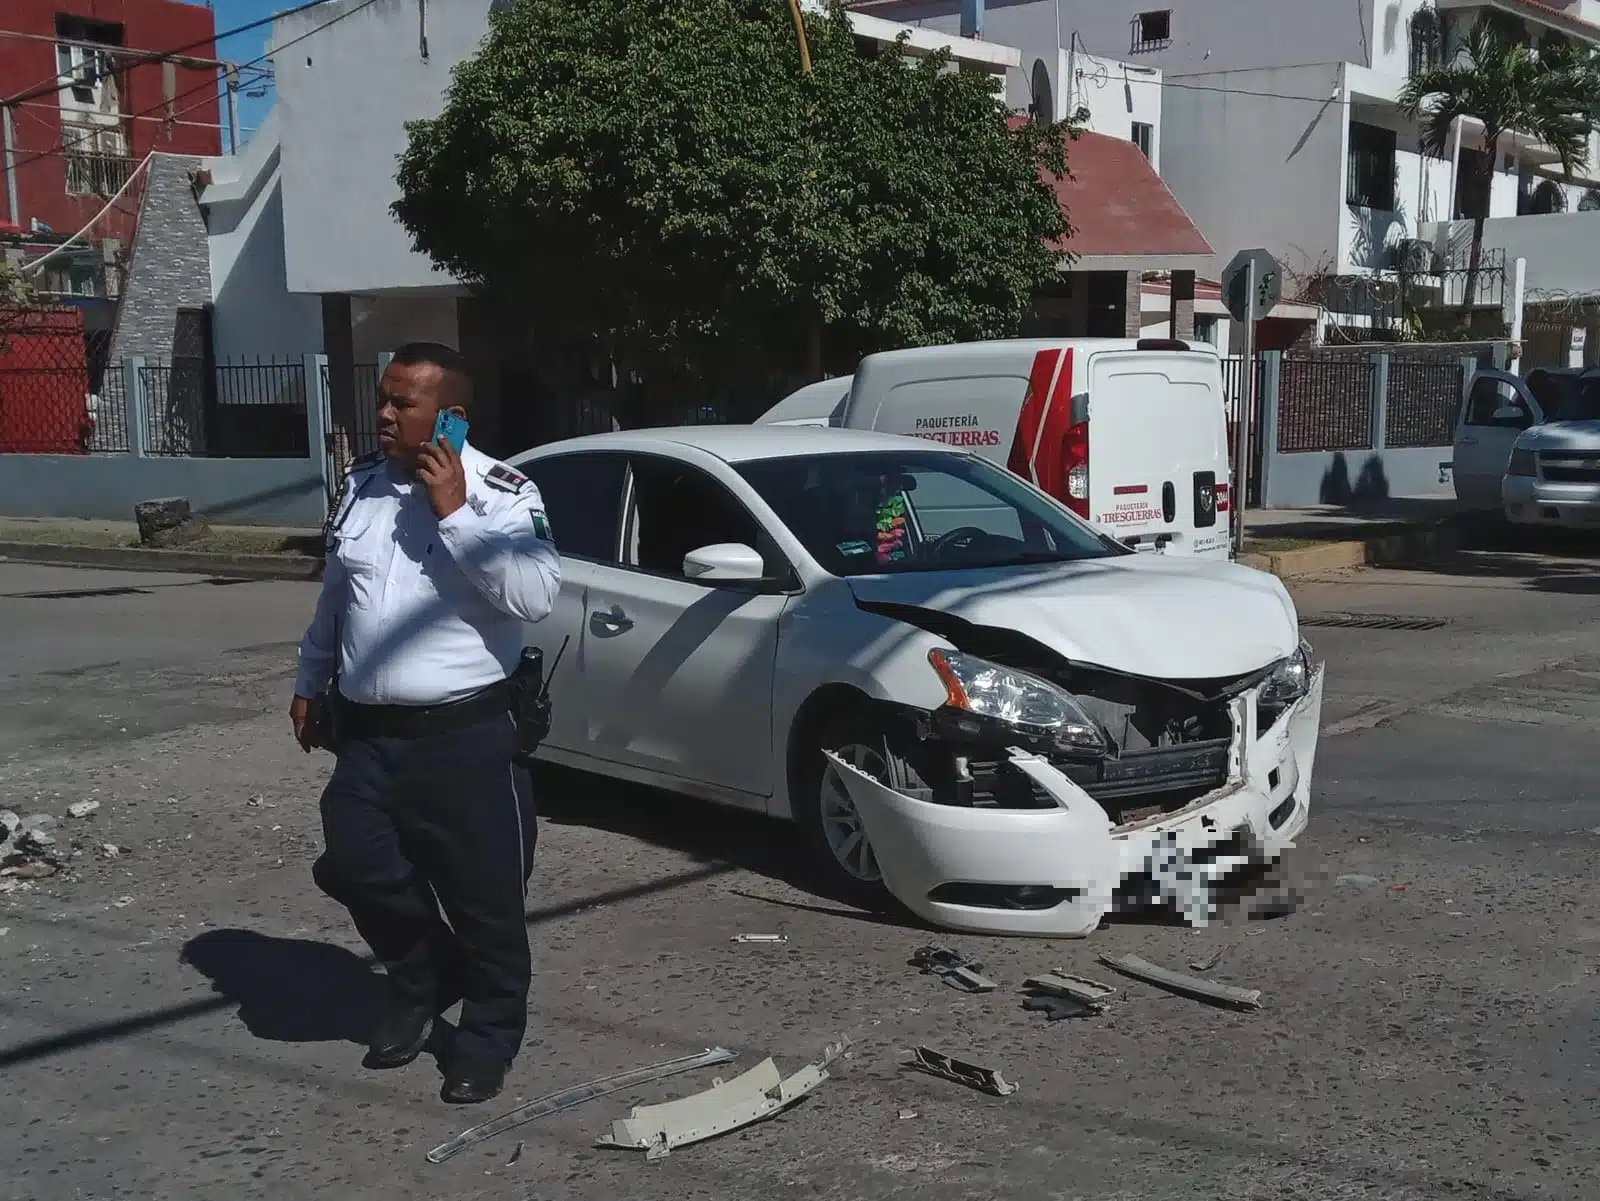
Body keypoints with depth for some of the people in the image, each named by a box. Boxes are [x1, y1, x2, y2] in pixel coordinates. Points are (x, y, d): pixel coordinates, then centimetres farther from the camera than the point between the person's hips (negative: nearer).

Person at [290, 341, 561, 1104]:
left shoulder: (501, 493, -10)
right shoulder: (360, 486, 9)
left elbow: (534, 597, -25)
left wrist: (453, 512, -23)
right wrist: (310, 681, 26)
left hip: (466, 734, -5)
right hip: (366, 732, 6)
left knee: (484, 896, 3)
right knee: (353, 867, 4)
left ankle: (489, 1035, 23)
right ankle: (423, 979, 31)